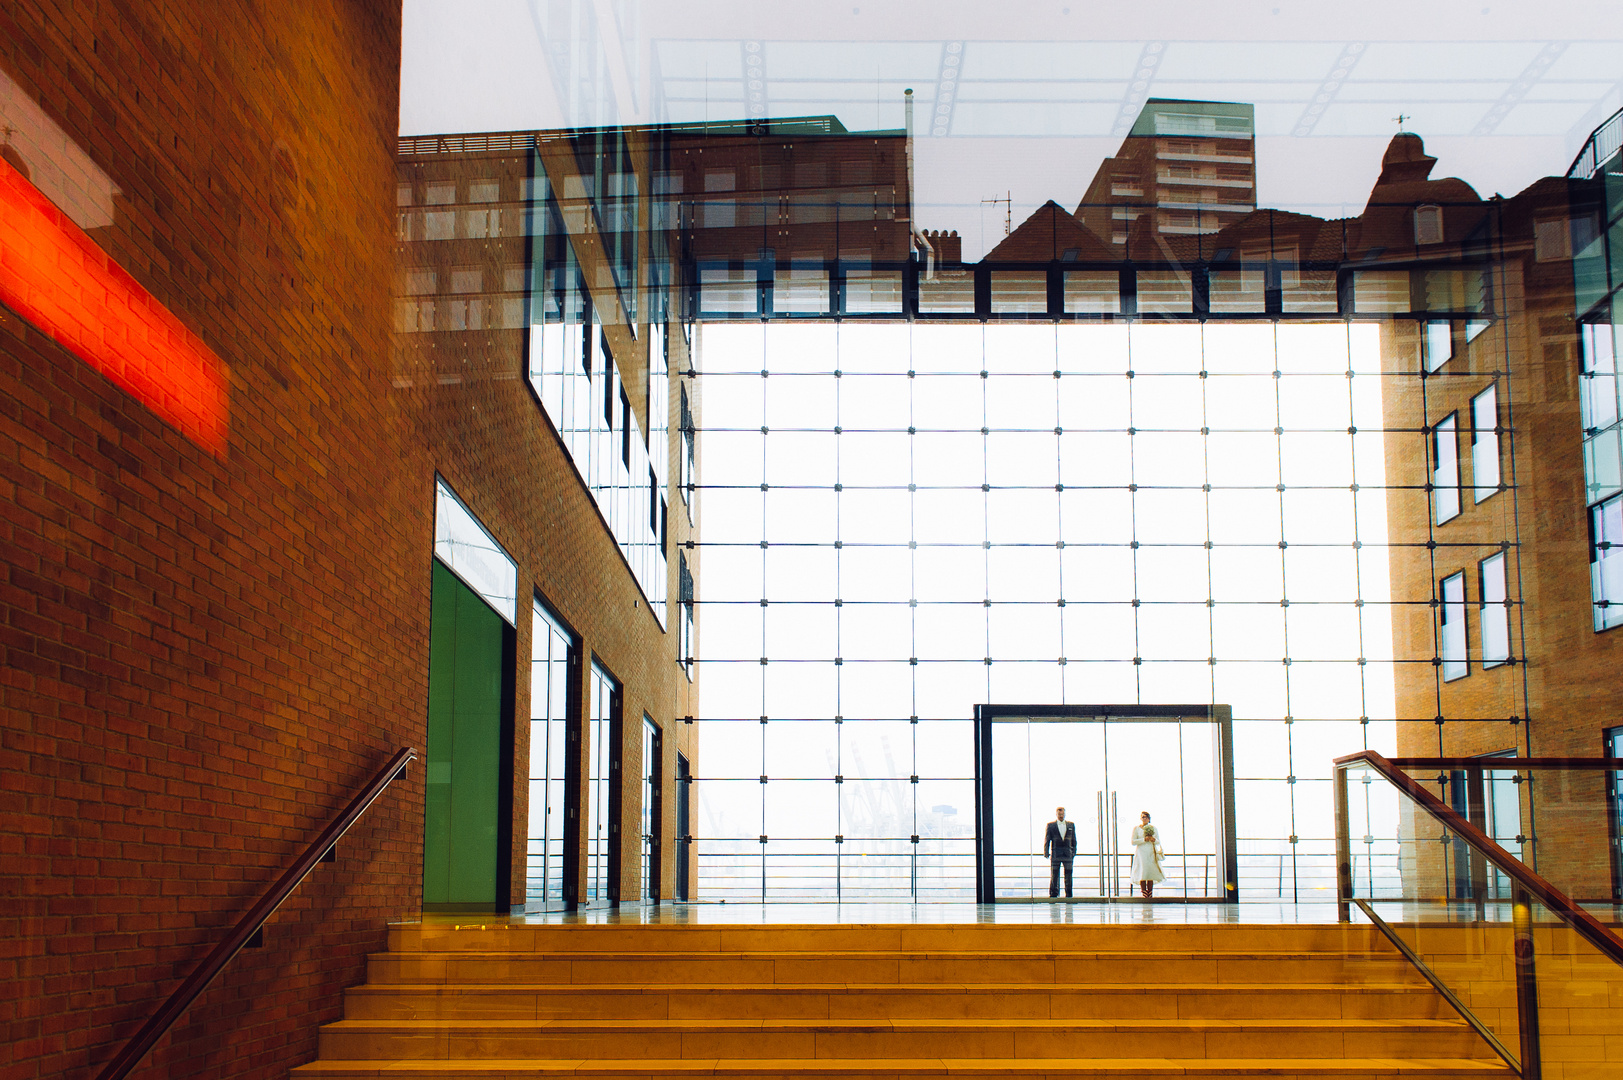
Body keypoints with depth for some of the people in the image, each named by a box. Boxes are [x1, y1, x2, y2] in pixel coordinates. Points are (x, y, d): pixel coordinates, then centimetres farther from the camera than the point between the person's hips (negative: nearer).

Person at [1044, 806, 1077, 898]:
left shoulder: (1071, 825, 12)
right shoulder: (1050, 825, 6)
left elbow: (1073, 840, 14)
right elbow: (1046, 839, 4)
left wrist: (1074, 852, 6)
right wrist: (1046, 852, -6)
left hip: (1068, 855, 2)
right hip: (1055, 855, -2)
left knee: (1068, 876, 1)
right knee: (1054, 876, -1)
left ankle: (1068, 895, 7)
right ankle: (1053, 894, 3)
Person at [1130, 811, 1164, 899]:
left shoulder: (1153, 828, 15)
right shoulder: (1136, 829, 7)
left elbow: (1158, 842, 16)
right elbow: (1133, 842, -2)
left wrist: (1154, 840, -7)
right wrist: (1144, 839, -11)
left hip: (1151, 854, 2)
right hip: (1141, 853, -2)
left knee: (1151, 873, -7)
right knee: (1142, 873, -13)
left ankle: (1150, 893, -3)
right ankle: (1144, 892, -9)